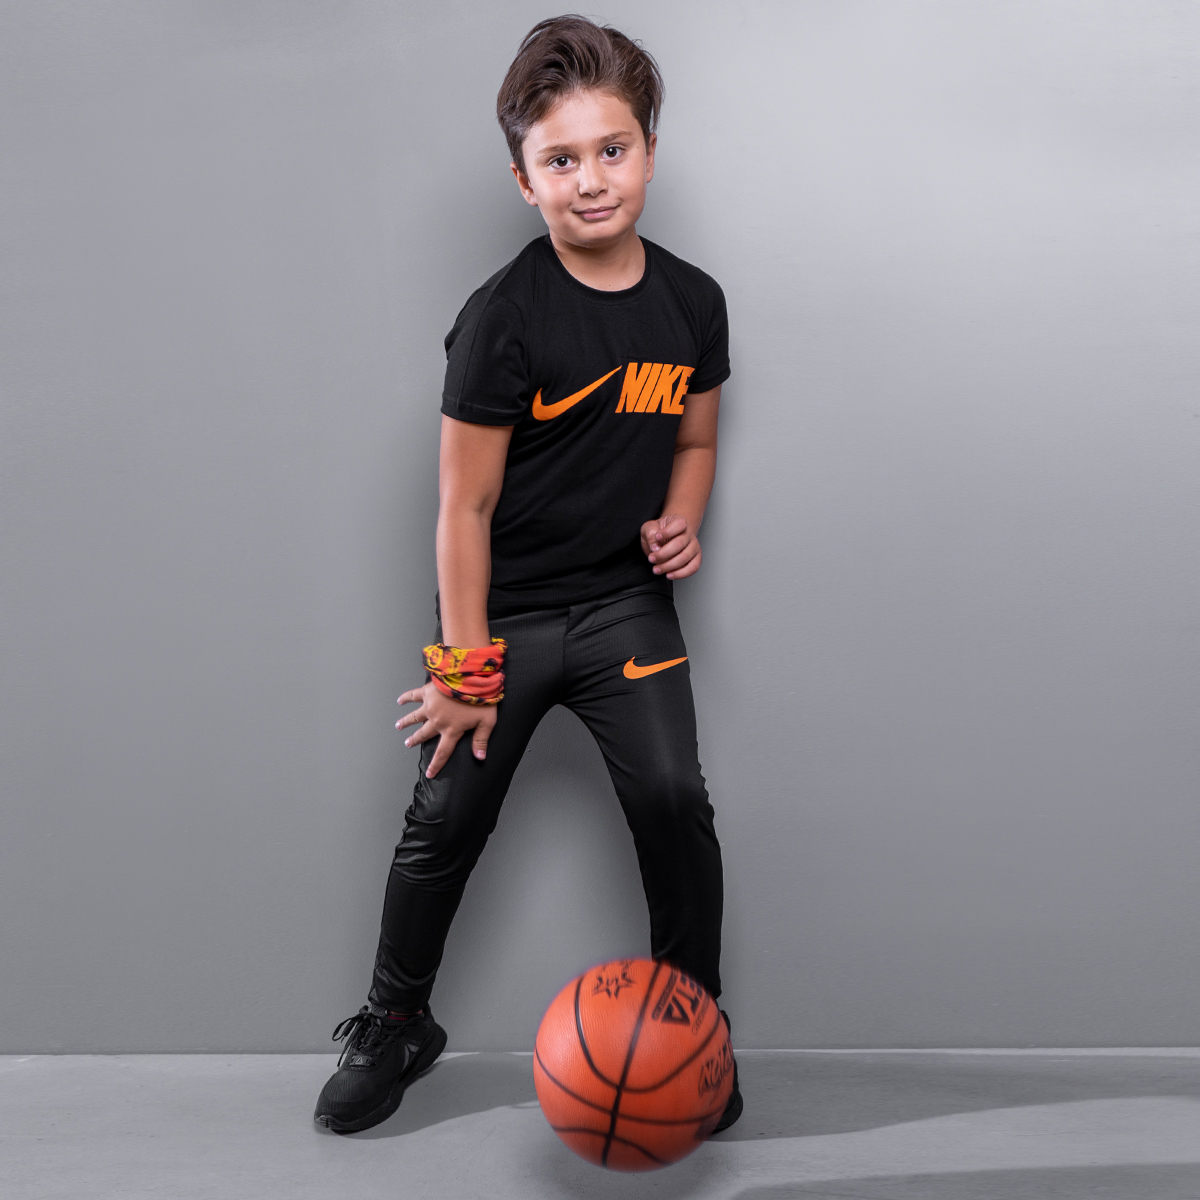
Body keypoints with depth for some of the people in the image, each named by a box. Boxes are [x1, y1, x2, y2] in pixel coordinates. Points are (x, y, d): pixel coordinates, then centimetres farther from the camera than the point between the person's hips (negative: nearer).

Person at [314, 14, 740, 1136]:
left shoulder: (690, 302, 0)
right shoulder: (502, 318, -15)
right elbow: (465, 507, -13)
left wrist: (680, 520, -5)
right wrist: (465, 671, -12)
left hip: (624, 603, 3)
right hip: (504, 612, -2)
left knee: (675, 802, -8)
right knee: (446, 821, 6)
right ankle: (394, 1023, 30)